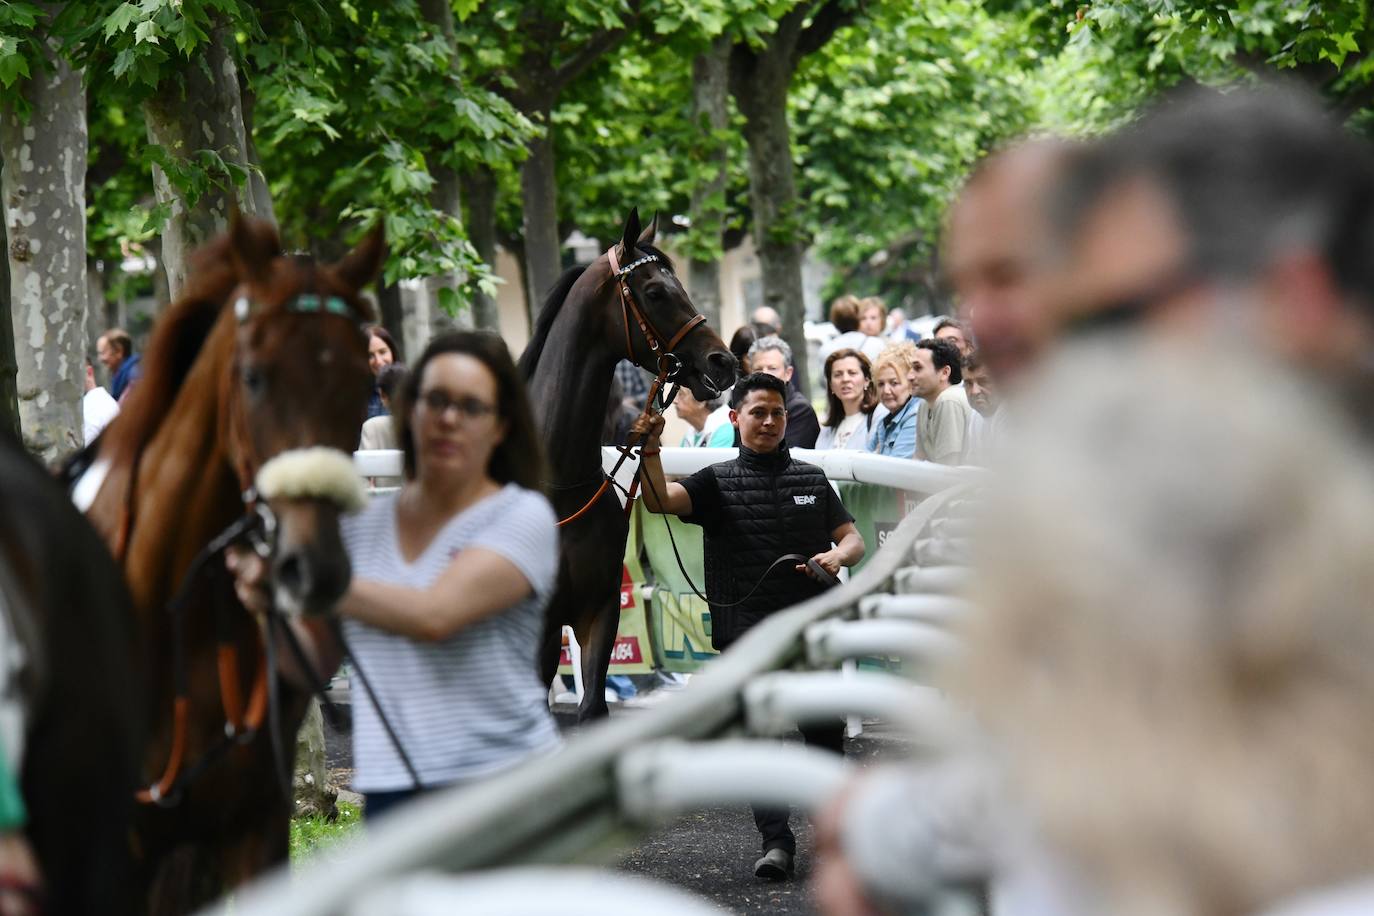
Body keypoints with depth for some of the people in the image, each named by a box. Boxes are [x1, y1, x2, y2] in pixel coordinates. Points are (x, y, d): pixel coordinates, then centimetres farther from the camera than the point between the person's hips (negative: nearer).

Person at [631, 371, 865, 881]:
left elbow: (853, 539, 13)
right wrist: (650, 450, -26)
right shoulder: (717, 484, 6)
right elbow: (660, 501, -10)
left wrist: (838, 555, -10)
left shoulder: (812, 480, 14)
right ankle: (775, 841, -5)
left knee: (825, 733, 6)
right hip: (746, 633, -2)